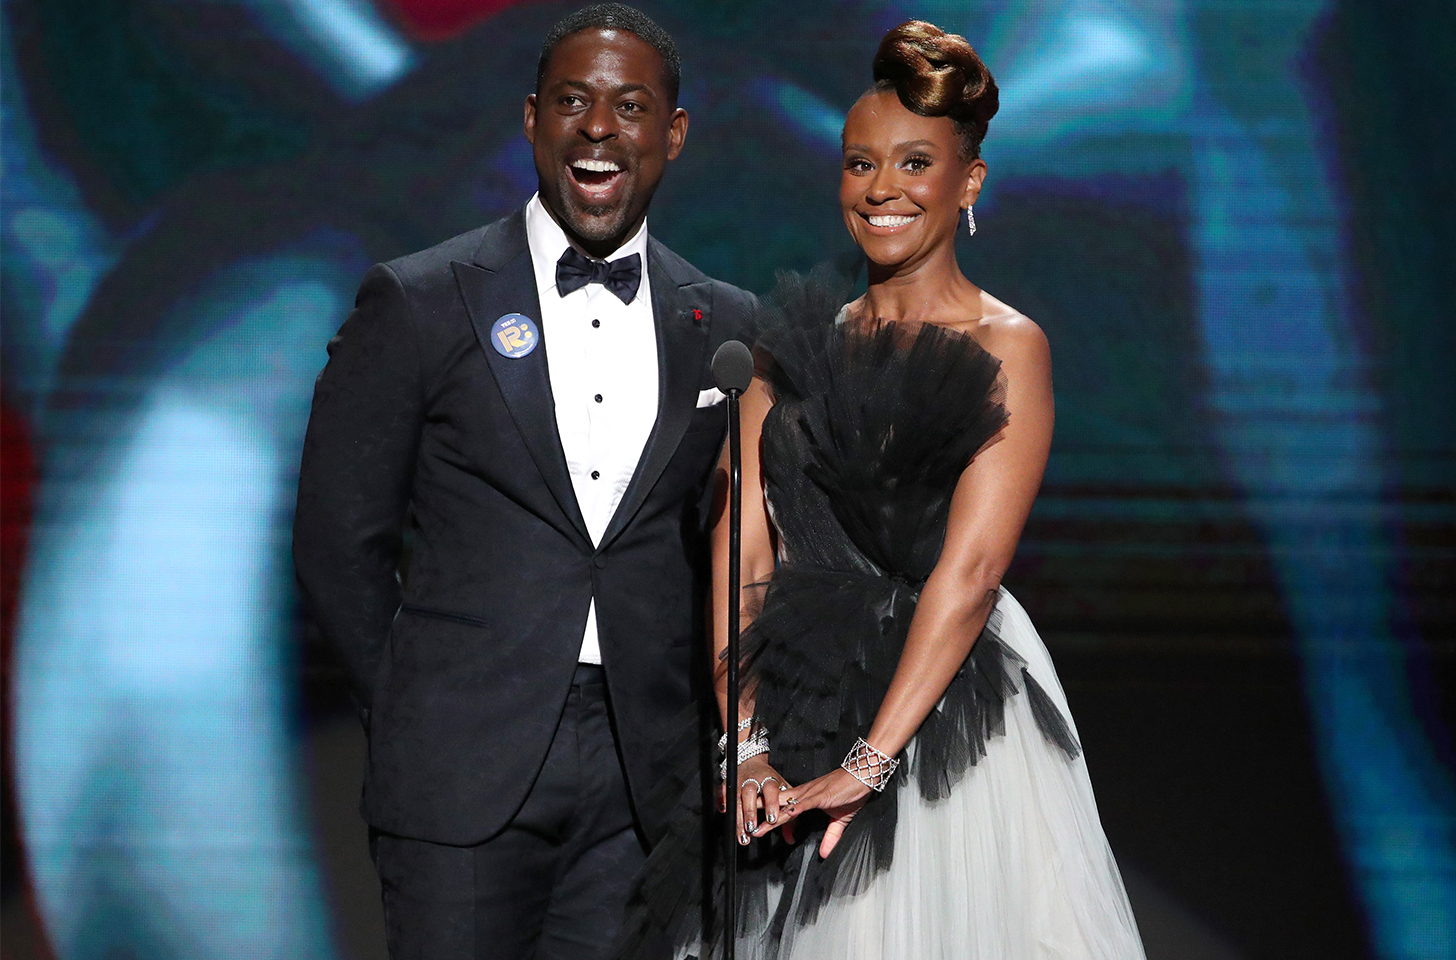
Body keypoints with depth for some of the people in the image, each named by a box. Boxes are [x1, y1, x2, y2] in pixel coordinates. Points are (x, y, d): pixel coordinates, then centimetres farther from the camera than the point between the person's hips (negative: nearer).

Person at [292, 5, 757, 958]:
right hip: (466, 772, -2)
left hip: (643, 776, 2)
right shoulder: (418, 302, 0)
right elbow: (340, 541, 3)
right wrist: (422, 710, 4)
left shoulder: (727, 328, 10)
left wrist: (686, 730, 7)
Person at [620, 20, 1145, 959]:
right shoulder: (800, 344, 9)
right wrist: (744, 742, -12)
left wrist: (866, 763, -21)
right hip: (798, 708, 4)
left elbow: (967, 572, -14)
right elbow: (741, 548, 0)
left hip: (950, 717, -3)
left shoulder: (1008, 349, -4)